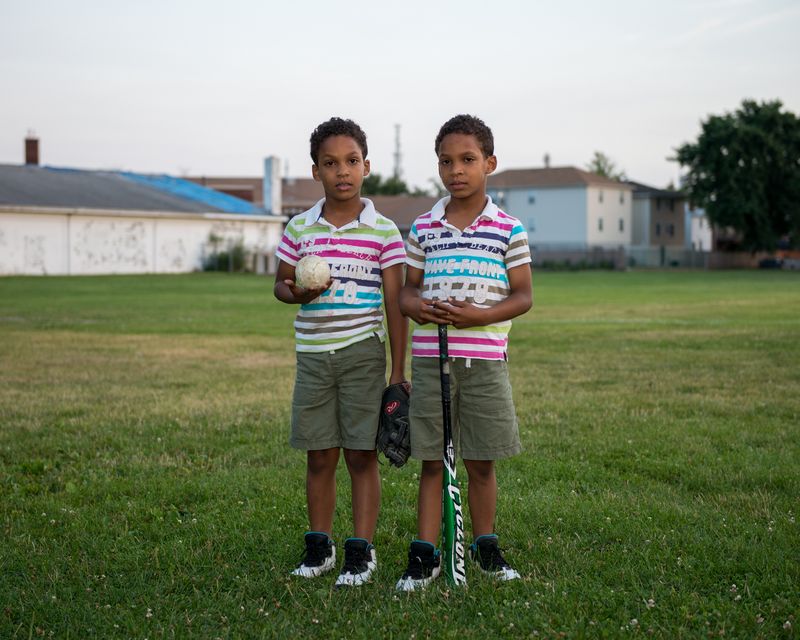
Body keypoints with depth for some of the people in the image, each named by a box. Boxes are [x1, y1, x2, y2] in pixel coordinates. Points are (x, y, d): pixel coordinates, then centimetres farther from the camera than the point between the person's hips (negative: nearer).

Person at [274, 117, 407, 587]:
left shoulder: (383, 231, -3)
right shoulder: (299, 228, 5)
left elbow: (395, 302, -2)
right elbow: (281, 283, 15)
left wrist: (398, 372, -5)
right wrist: (295, 293, -10)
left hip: (363, 353, -3)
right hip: (313, 354, 3)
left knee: (362, 455, 1)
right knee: (319, 456, 9)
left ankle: (362, 551, 10)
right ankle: (320, 547, 21)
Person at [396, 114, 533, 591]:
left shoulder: (509, 230, -1)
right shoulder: (424, 228, 6)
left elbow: (523, 296, 0)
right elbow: (409, 288, 12)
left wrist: (480, 315, -17)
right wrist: (417, 306, -11)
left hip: (484, 360, -1)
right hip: (430, 358, 2)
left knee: (481, 461, 8)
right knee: (431, 460, 6)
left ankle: (485, 545, 25)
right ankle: (425, 554, 12)